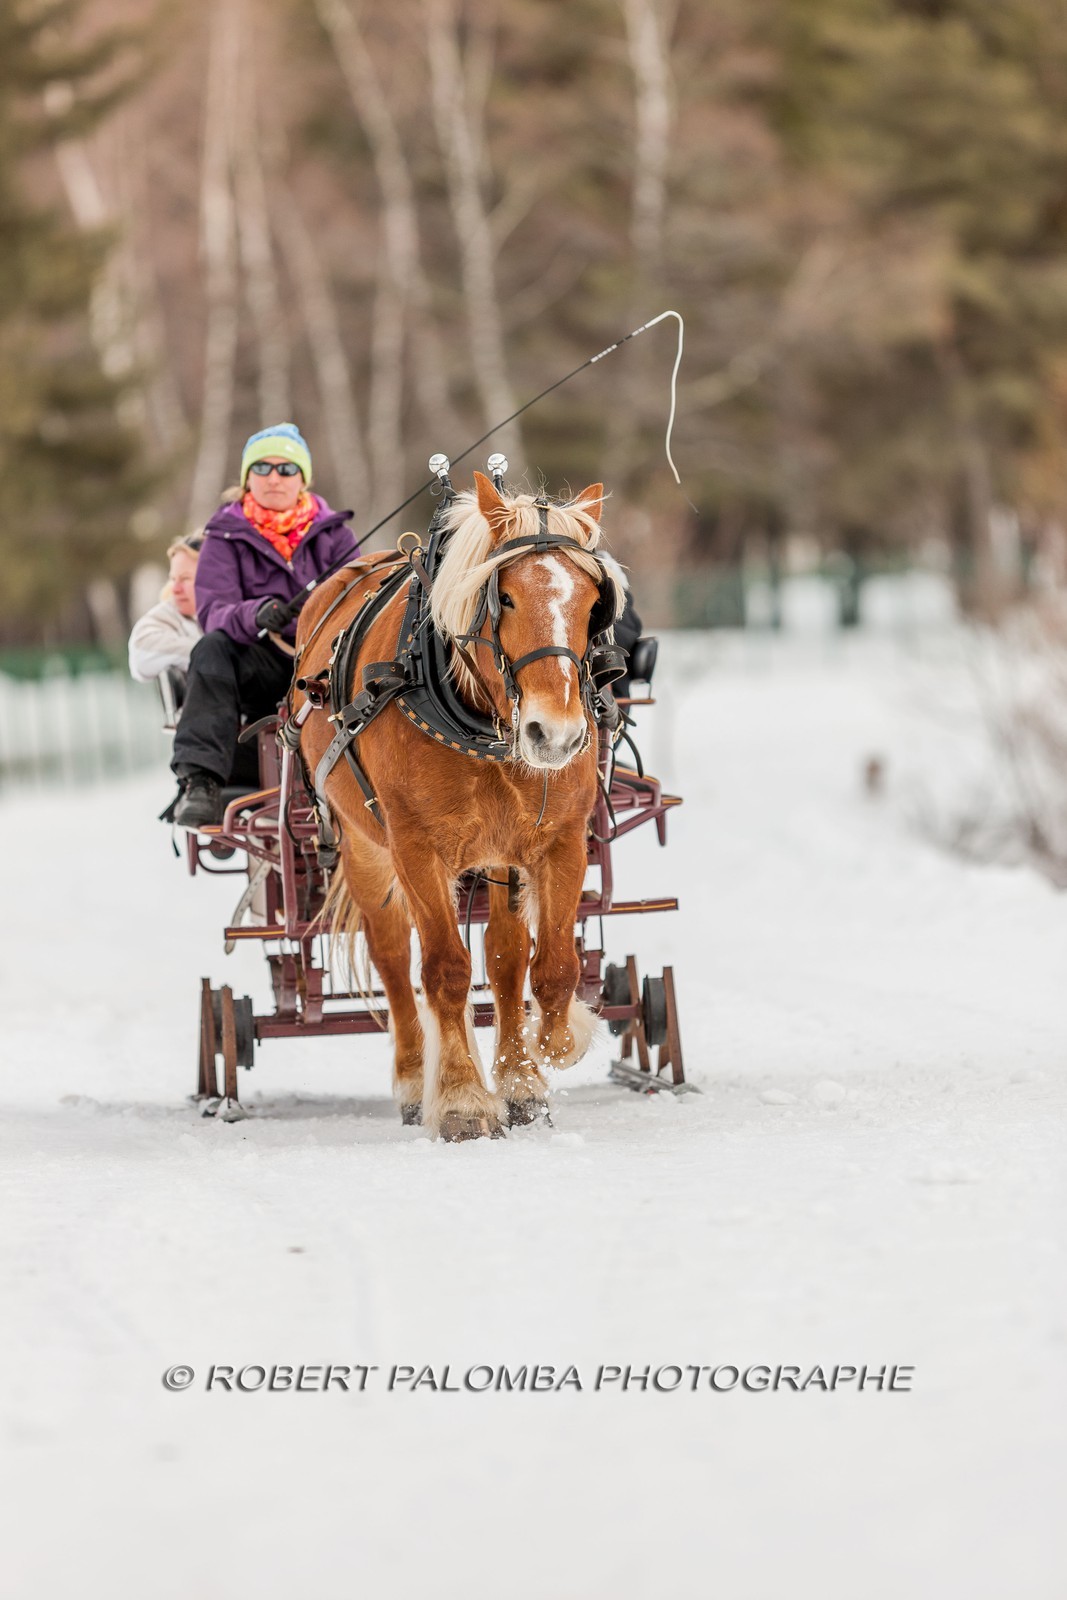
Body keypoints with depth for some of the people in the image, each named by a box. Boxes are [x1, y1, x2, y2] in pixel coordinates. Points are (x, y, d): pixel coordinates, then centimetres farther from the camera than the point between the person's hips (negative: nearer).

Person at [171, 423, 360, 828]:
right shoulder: (226, 538, 7)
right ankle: (199, 784, -43)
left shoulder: (332, 533, 13)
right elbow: (212, 611, -9)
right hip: (262, 664, -1)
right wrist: (254, 616, -32)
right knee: (212, 649, -34)